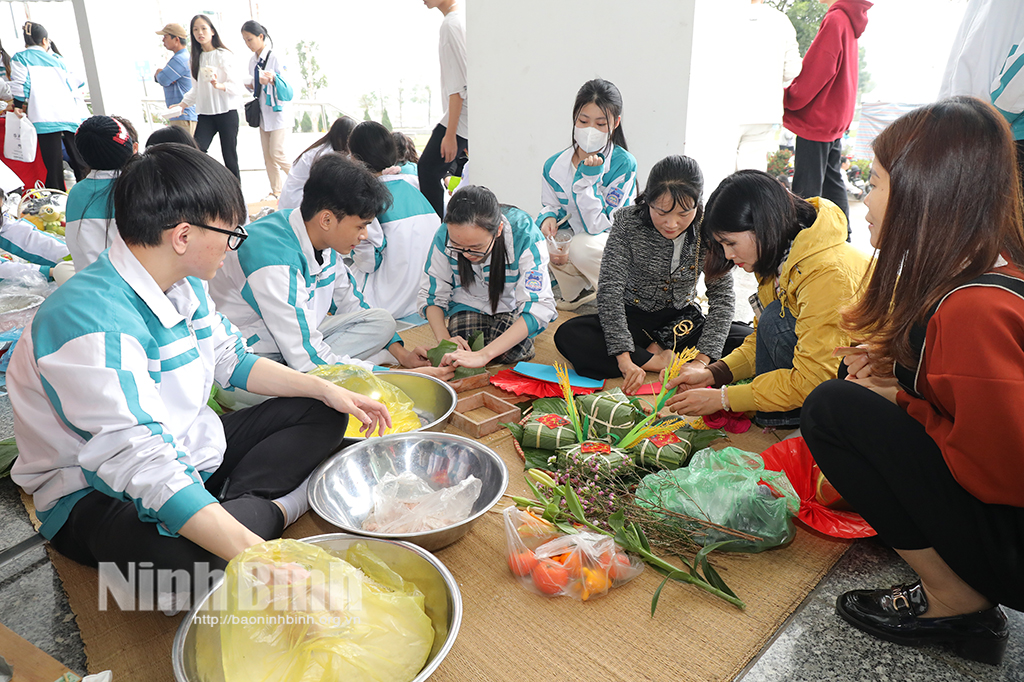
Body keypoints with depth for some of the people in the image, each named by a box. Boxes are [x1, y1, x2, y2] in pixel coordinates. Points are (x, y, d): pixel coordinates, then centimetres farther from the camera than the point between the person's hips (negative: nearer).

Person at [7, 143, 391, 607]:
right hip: (101, 495, -9)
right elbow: (143, 464, -38)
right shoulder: (92, 321, -29)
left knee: (320, 415, 8)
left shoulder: (185, 285, -1)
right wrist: (256, 555, -47)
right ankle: (270, 509, -12)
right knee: (187, 564, -41)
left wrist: (326, 390, 4)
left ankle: (242, 504, -13)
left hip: (185, 451, 9)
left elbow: (232, 361, 15)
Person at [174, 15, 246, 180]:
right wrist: (182, 104, 13)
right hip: (205, 114, 5)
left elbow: (237, 86, -9)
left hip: (226, 112, -5)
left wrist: (219, 85, -26)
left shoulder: (223, 55, -2)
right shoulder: (195, 59, 16)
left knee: (230, 157, -3)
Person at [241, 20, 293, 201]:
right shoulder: (252, 60, 11)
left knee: (276, 153, -12)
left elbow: (287, 91, -17)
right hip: (262, 113, 7)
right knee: (267, 155, 5)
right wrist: (250, 86, -3)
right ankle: (276, 191, 12)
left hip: (278, 112, -7)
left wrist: (274, 78, -34)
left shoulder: (275, 58, -11)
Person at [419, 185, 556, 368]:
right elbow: (431, 294, -9)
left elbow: (538, 307, -37)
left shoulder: (524, 234, -33)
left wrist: (484, 355, -46)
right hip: (469, 303, 2)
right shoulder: (444, 236, -24)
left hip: (511, 305, -2)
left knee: (510, 353, -28)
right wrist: (444, 338, -29)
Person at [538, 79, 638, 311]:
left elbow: (600, 226, -22)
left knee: (582, 246, -35)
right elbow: (551, 206, 10)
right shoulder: (555, 166, -6)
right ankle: (576, 292, 7)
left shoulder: (624, 165, -19)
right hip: (575, 238, 5)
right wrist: (548, 218, -14)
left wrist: (588, 178, -29)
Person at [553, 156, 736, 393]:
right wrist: (624, 359, -35)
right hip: (633, 318, 0)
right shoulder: (628, 222, -19)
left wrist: (701, 361, -28)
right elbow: (610, 290, -24)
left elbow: (722, 296, -14)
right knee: (568, 335, -28)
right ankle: (660, 361, -22)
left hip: (683, 319, 1)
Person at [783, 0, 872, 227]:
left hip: (816, 120, -10)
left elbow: (815, 72, -21)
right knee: (832, 184, 17)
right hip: (836, 120, 10)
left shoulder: (835, 20, -16)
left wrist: (787, 98, -8)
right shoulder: (849, 20, 14)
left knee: (806, 191, -6)